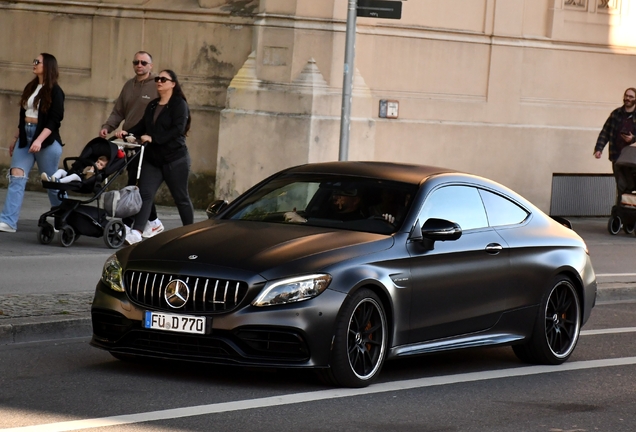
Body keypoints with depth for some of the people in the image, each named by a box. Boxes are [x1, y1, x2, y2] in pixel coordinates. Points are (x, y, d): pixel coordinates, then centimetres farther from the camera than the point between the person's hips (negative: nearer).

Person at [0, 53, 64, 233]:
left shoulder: (54, 91, -8)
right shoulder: (30, 88, 12)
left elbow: (54, 120, -15)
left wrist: (39, 140, -24)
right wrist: (15, 140, 18)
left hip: (46, 140, -6)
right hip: (25, 137, 6)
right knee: (16, 177, -7)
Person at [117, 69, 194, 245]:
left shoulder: (179, 104, -8)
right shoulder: (152, 106, 15)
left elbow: (177, 129, -19)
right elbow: (143, 126, 14)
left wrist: (153, 138, -24)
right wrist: (128, 132, -5)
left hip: (175, 159, -6)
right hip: (152, 158, 6)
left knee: (181, 197, 6)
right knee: (145, 194, -9)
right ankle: (135, 233, -19)